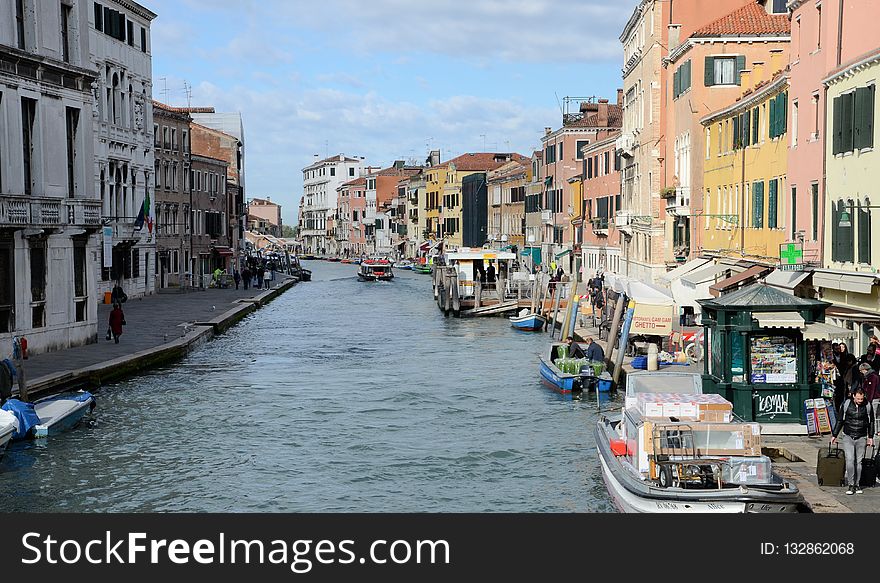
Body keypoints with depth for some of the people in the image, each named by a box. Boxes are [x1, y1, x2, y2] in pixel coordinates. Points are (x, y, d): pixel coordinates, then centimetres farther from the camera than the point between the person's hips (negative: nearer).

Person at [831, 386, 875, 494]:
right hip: (848, 437, -1)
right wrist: (834, 435, 8)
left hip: (861, 438, 1)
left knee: (859, 461, 5)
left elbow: (871, 422, 13)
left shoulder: (867, 406, -1)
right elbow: (840, 420, 6)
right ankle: (851, 485, -7)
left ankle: (857, 484, 15)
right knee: (850, 460, -12)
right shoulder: (846, 404, -4)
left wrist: (870, 437, 12)